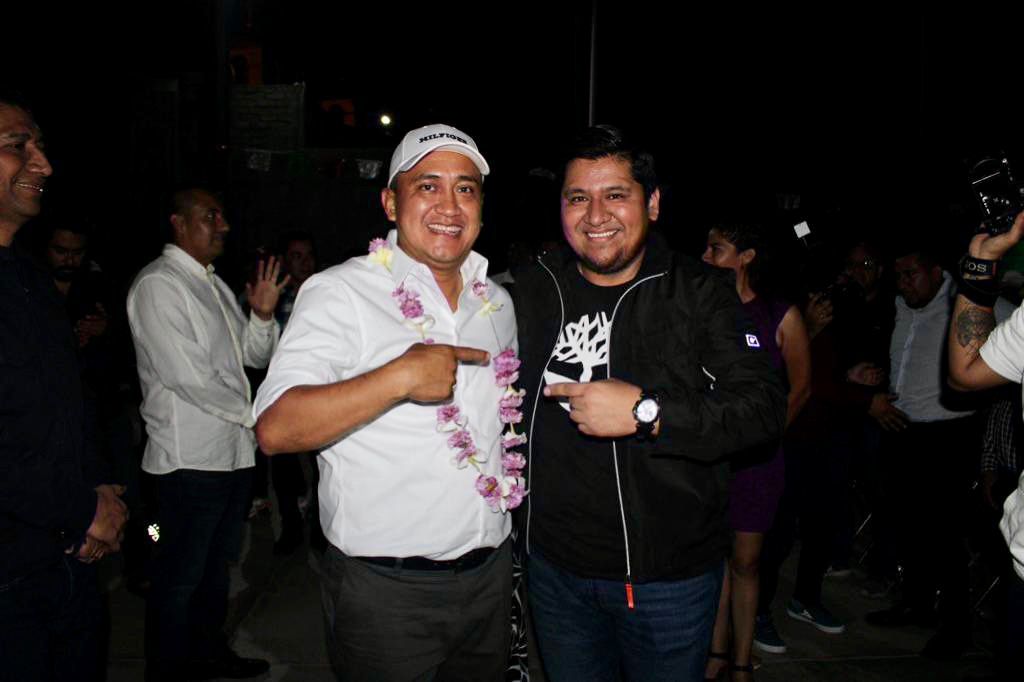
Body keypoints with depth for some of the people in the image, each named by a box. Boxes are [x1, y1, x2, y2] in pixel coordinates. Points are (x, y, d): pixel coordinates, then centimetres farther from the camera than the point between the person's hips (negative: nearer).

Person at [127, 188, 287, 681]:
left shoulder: (215, 285, 15)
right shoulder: (157, 285, -13)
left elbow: (255, 355, 15)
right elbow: (186, 375, -20)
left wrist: (263, 314, -4)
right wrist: (250, 413, -10)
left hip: (234, 450, 9)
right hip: (191, 457, -9)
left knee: (217, 563, 21)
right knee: (181, 575, 3)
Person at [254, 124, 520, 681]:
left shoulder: (497, 301, 8)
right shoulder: (341, 293, -13)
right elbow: (275, 430, -23)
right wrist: (399, 378, -31)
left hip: (491, 572, 6)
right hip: (384, 590, -6)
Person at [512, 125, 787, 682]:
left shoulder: (701, 292, -8)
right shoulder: (532, 293, 2)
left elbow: (764, 406, -17)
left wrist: (645, 412, -26)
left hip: (670, 575, -3)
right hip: (556, 567, 3)